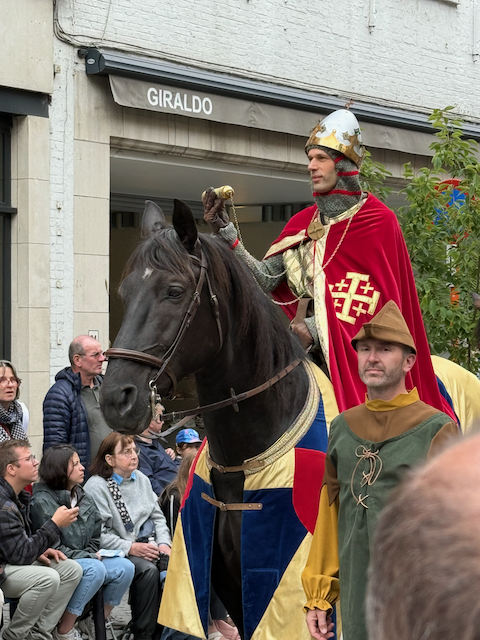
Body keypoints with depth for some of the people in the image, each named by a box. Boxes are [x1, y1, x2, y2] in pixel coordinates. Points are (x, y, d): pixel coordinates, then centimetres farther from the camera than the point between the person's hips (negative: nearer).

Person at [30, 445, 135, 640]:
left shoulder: (83, 499, 13)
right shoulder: (42, 502, -12)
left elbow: (94, 539, 19)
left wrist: (94, 554, -4)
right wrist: (89, 557, -16)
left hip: (85, 558, 8)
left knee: (125, 567, -14)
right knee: (95, 570, -34)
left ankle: (95, 624, 1)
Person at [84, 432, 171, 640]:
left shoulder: (141, 479, 17)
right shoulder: (96, 486, -7)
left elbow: (157, 516, 18)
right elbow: (98, 534, -15)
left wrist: (164, 543, 0)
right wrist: (131, 548, -22)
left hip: (149, 544, 6)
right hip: (120, 551, -6)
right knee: (148, 570, -32)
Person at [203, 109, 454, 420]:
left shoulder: (378, 220, -4)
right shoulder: (304, 222, 14)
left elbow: (375, 305, -10)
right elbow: (265, 279, 6)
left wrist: (313, 328, -16)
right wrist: (225, 231, -3)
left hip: (360, 348, -6)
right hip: (312, 345, 6)